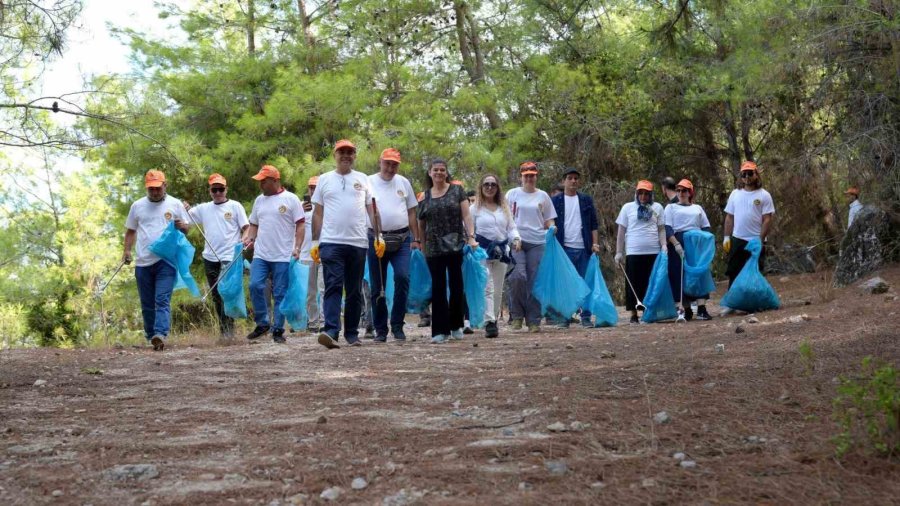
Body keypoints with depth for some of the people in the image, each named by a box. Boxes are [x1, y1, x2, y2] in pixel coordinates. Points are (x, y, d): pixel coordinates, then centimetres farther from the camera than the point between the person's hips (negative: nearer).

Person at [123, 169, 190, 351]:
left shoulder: (175, 204, 5)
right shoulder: (137, 206, 11)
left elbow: (186, 228, 12)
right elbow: (131, 231, 19)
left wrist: (181, 226, -12)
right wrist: (127, 250, 4)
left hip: (166, 261, -3)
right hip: (143, 263, 3)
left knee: (162, 300, -16)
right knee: (147, 304, 9)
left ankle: (160, 335, -28)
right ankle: (150, 336, 20)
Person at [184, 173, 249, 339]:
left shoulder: (235, 206, 2)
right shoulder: (203, 208, 13)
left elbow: (246, 228, 0)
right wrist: (184, 210, -10)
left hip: (229, 257, -5)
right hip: (210, 257, 5)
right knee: (216, 295, 11)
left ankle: (228, 328, -15)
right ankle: (224, 331, 21)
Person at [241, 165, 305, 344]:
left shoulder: (290, 199, -2)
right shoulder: (259, 200, 14)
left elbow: (301, 225, -4)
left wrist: (297, 247, -13)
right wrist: (249, 238, 2)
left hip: (283, 256, -4)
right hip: (260, 255, 4)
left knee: (280, 294, 0)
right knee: (255, 286, -9)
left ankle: (278, 330, 8)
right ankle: (262, 324, 5)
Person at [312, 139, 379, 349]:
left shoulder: (363, 180, 11)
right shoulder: (325, 179, 8)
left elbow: (372, 210, 11)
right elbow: (317, 213, 9)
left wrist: (379, 236, 1)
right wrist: (315, 242, 4)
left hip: (358, 243, 2)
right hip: (331, 243, -2)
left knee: (354, 291, 7)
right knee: (333, 287, -12)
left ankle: (352, 334, 14)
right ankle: (331, 331, -21)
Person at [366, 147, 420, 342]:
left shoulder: (403, 183, 11)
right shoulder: (369, 182, 3)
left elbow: (411, 212, 14)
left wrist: (416, 239, 10)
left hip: (402, 239, 1)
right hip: (376, 238, -1)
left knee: (402, 277, -17)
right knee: (377, 286, 4)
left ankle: (397, 325, -5)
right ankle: (380, 330, 15)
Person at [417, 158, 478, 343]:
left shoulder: (457, 191, 4)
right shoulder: (425, 196, 10)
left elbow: (466, 215, -1)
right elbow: (421, 224, 14)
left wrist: (471, 236, -12)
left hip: (455, 245, -2)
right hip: (434, 248, 2)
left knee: (456, 285, 3)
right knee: (438, 287, 2)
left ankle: (456, 326, 16)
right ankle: (440, 330, 3)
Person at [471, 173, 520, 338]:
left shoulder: (504, 208, 16)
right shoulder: (475, 208, 4)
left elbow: (511, 227, 15)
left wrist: (516, 239, -5)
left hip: (501, 250, 4)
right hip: (483, 250, -4)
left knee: (498, 289, 8)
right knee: (487, 287, -14)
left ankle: (494, 320, 19)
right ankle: (489, 322, -19)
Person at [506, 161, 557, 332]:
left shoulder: (543, 196, 13)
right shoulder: (512, 194, 9)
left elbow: (549, 219, 17)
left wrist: (551, 228, -5)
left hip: (537, 242, 2)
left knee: (535, 282, -1)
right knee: (518, 276, -19)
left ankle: (534, 321, 5)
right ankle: (517, 315, -2)